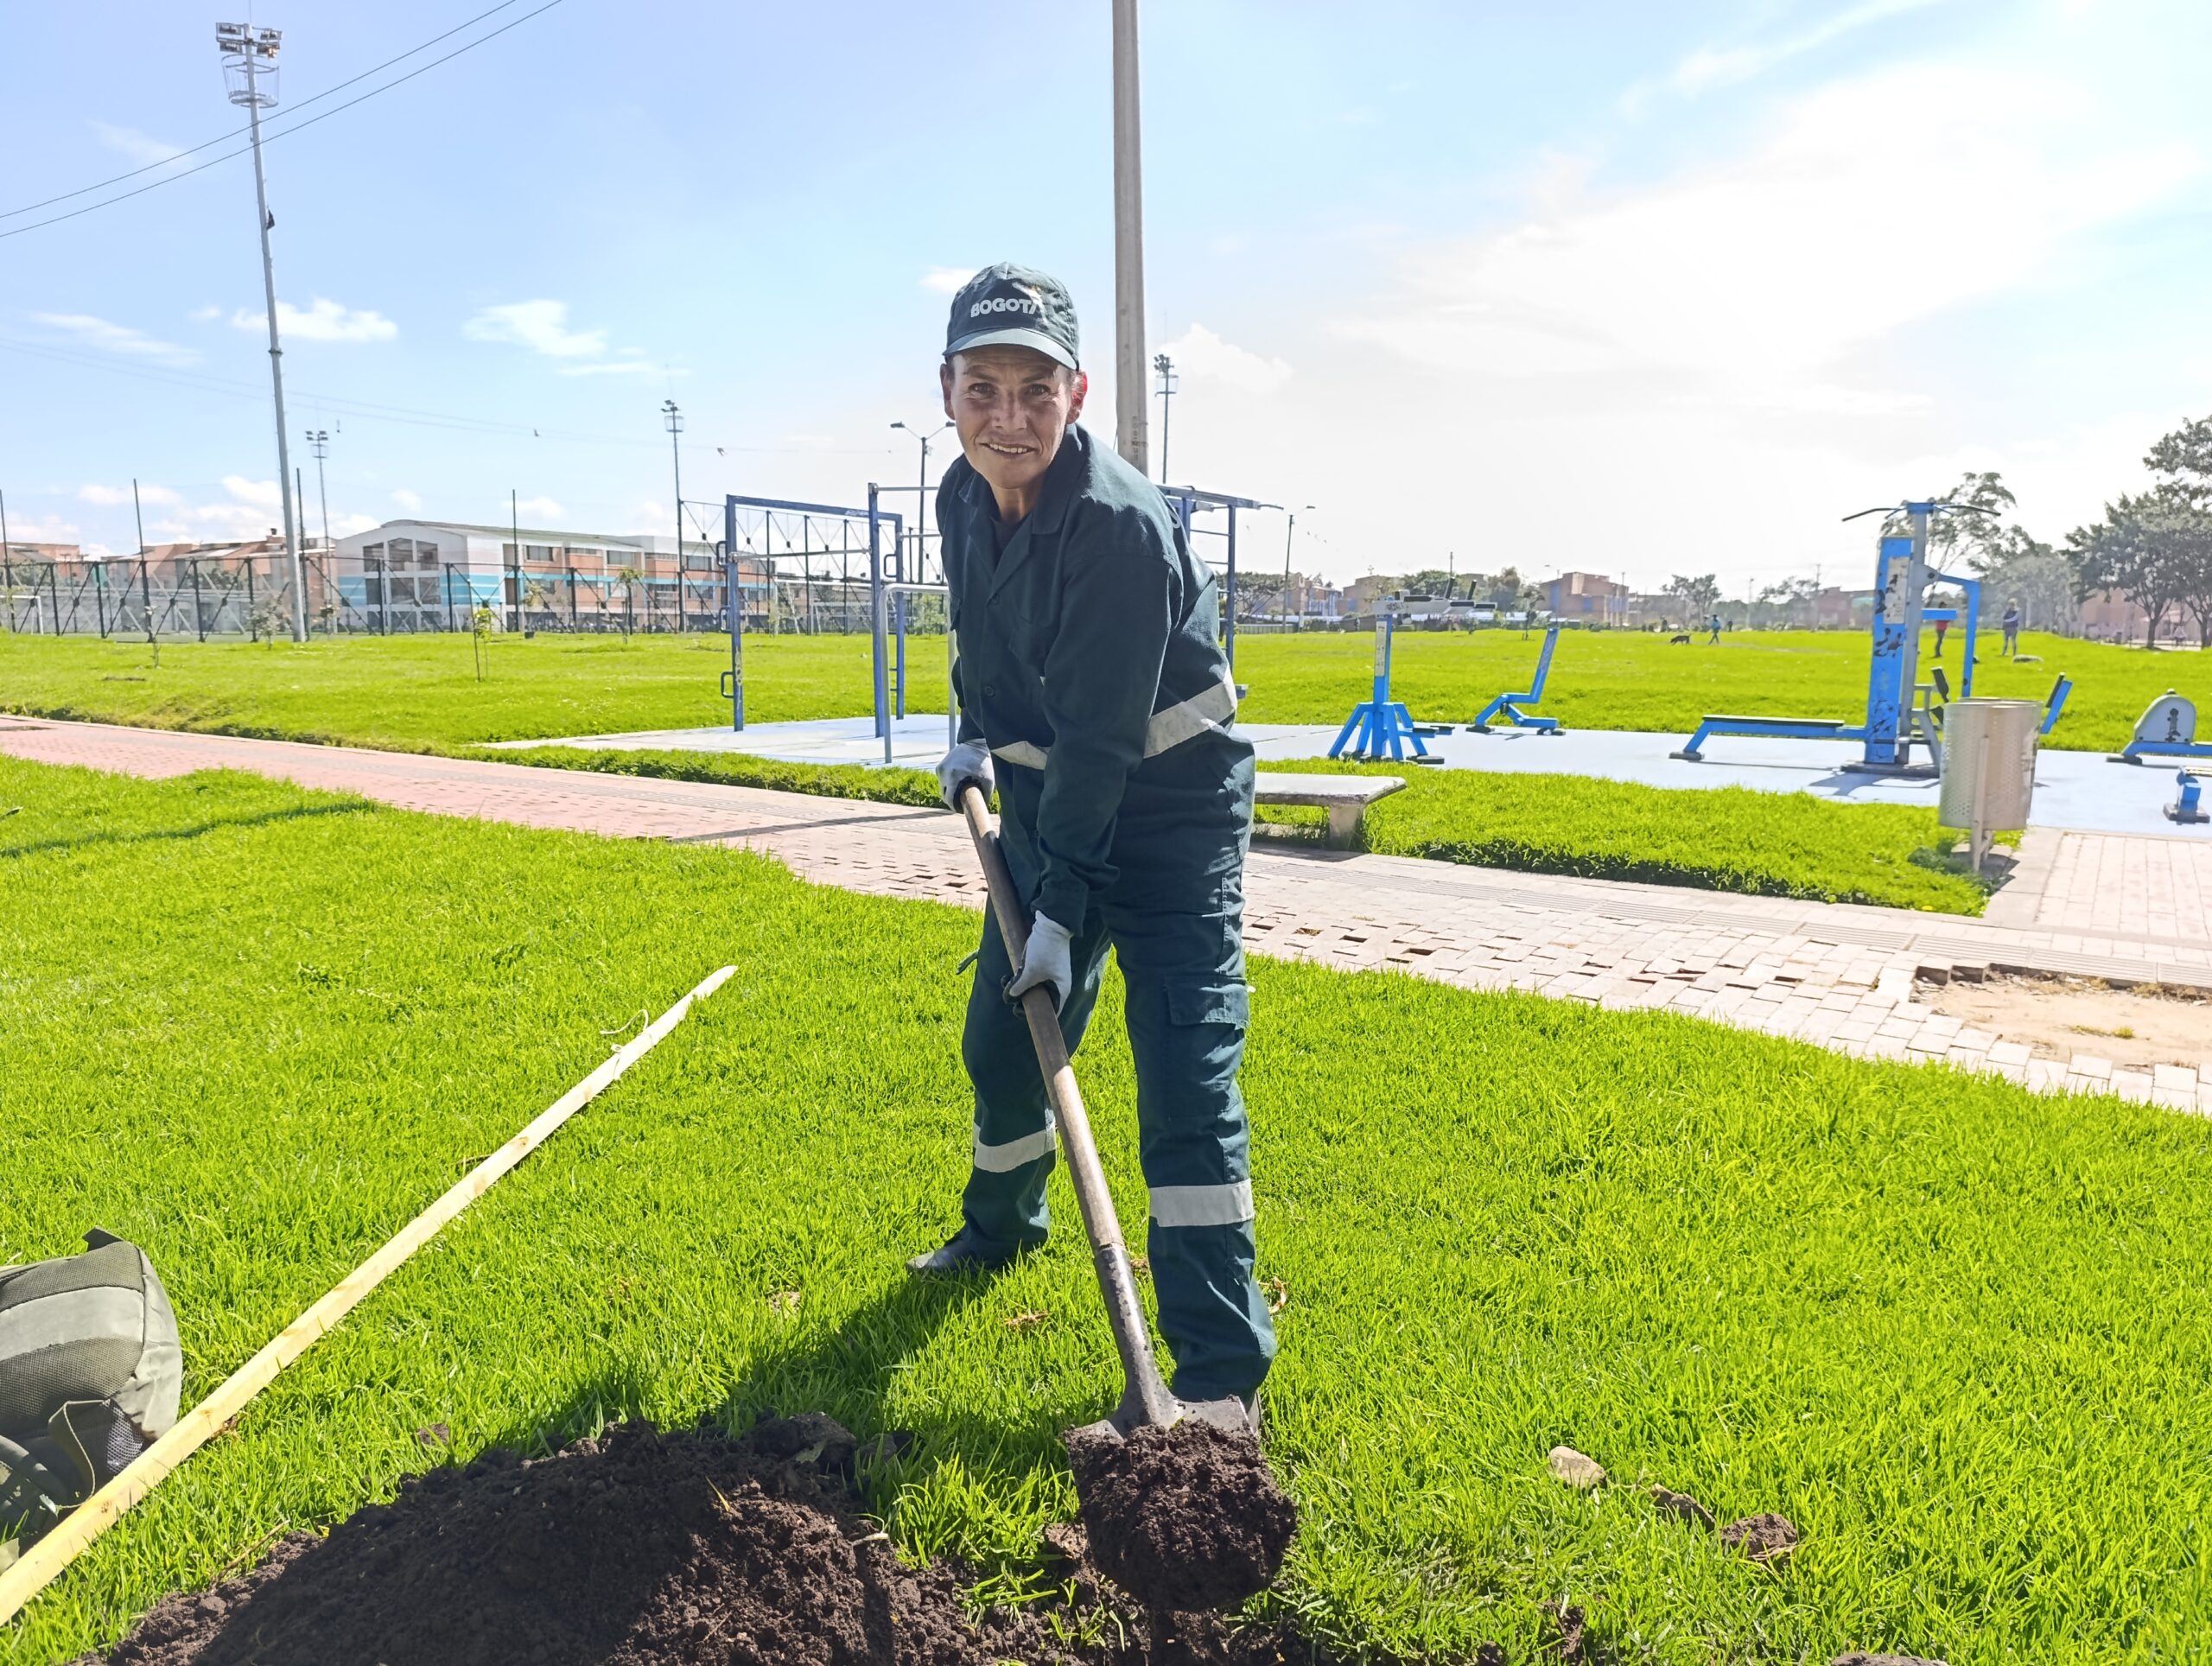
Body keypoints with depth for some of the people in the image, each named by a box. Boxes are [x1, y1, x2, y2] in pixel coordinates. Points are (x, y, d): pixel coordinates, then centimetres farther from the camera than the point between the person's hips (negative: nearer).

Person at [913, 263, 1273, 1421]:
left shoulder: (1121, 525, -26)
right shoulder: (963, 497, -2)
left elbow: (1101, 737, -27)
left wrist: (1061, 907, -25)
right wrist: (976, 738, 5)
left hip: (1167, 805, -7)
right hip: (1046, 796, 8)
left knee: (1185, 1069, -14)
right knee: (1000, 1033, 17)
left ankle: (1221, 1372, -6)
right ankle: (1001, 1225, 45)